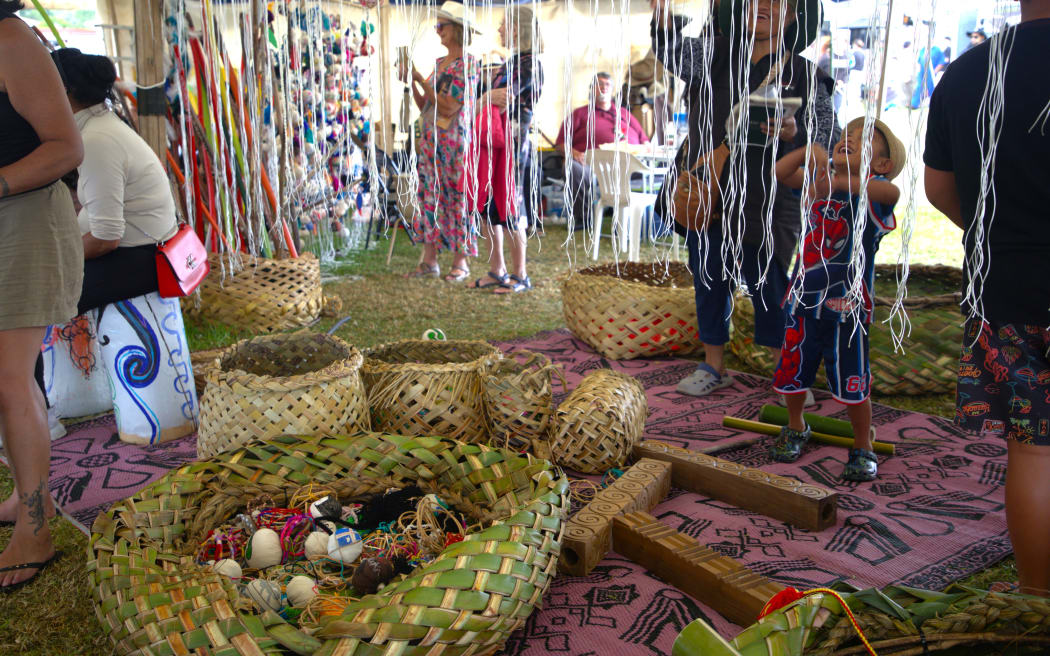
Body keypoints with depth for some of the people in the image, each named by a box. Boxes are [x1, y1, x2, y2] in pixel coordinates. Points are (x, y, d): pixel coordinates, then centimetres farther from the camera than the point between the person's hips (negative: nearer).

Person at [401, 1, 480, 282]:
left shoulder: (468, 64, -9)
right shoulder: (439, 63, 14)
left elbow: (449, 107, -16)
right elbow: (424, 106, 14)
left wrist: (421, 80, -13)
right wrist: (411, 82, 2)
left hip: (455, 141, -8)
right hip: (430, 141, 8)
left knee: (456, 198, -2)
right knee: (429, 196, 8)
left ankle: (461, 262, 7)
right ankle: (429, 259, 15)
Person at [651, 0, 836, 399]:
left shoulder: (804, 77, 1)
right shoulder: (716, 55, 9)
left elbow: (826, 139, -3)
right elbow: (678, 54, -9)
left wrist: (794, 135, -24)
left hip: (764, 205, -3)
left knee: (769, 290, 2)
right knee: (710, 284, 13)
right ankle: (714, 368, 28)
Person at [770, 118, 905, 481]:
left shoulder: (870, 187, -5)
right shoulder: (818, 180, 10)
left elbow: (891, 192, -27)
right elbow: (781, 172, 2)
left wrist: (839, 182, -38)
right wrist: (810, 151, -14)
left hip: (847, 303, -5)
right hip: (804, 296, 5)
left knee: (852, 379, 0)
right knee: (792, 370, 15)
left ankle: (863, 447, 21)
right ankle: (796, 429, 39)